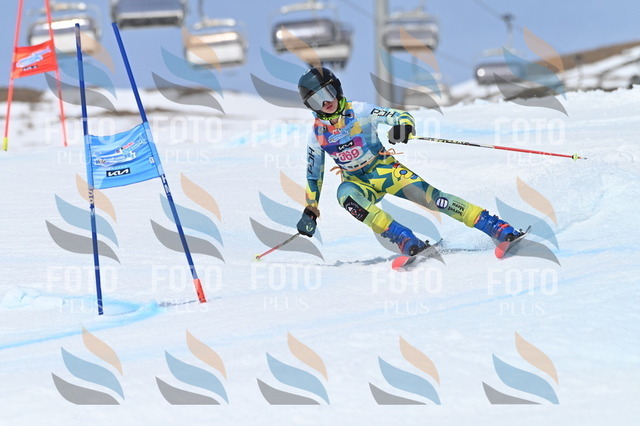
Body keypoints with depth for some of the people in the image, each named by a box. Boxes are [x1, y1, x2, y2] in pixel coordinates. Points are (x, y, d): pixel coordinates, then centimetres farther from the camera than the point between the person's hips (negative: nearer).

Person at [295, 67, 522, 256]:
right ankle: (405, 240, -38)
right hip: (359, 183, 2)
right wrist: (310, 210, 7)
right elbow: (313, 174, 10)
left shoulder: (359, 111, -11)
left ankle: (499, 228, -23)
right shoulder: (317, 135, -2)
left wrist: (403, 126, -36)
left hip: (384, 169, -2)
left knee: (429, 196, -21)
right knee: (345, 194, -34)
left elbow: (400, 116, -13)